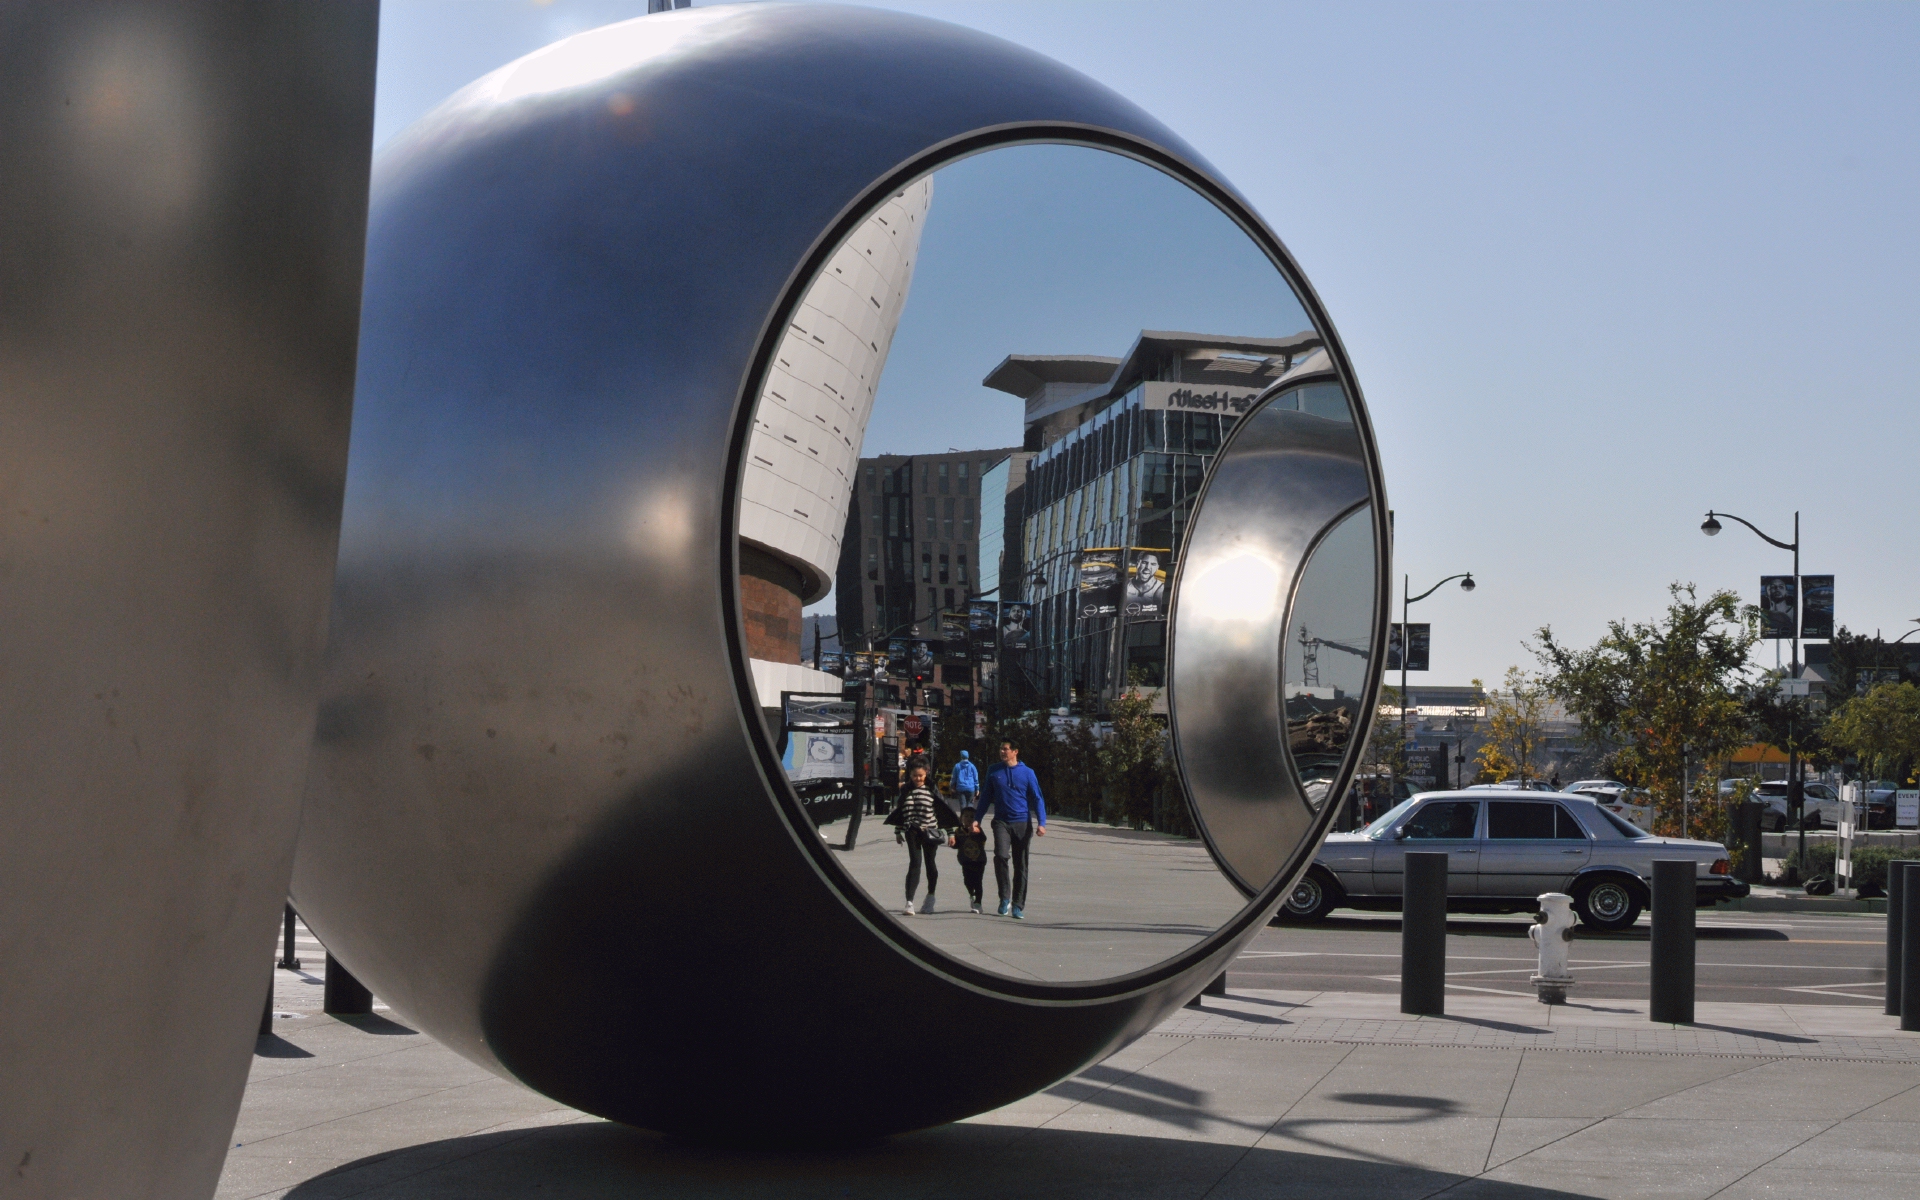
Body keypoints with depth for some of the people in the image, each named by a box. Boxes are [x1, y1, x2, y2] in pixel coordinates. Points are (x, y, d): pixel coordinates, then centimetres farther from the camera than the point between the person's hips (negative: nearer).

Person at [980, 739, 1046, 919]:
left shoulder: (1027, 773, 2)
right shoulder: (994, 772, 8)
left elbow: (1037, 799, 2)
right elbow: (986, 798, 15)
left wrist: (1041, 823, -10)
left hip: (1023, 823, 0)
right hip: (1001, 822, 0)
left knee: (1021, 866, 2)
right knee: (1001, 855, -22)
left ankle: (1018, 906, 10)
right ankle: (1005, 897, -7)